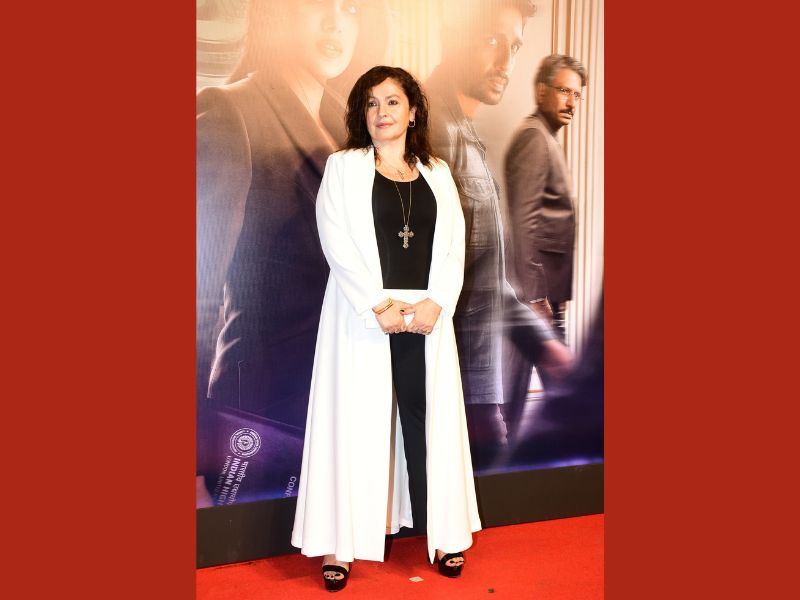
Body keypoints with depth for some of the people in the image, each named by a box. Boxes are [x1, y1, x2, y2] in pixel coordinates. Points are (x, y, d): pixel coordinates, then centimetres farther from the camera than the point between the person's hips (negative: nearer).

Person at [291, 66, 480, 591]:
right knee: (356, 420, 1)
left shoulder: (437, 173, 13)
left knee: (430, 419, 7)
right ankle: (342, 544, 10)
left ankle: (443, 532, 21)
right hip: (362, 316, -2)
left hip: (427, 316, 3)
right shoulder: (343, 167, 4)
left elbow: (454, 243, 5)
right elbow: (337, 242, -7)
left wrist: (436, 303, -10)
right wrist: (379, 305, -16)